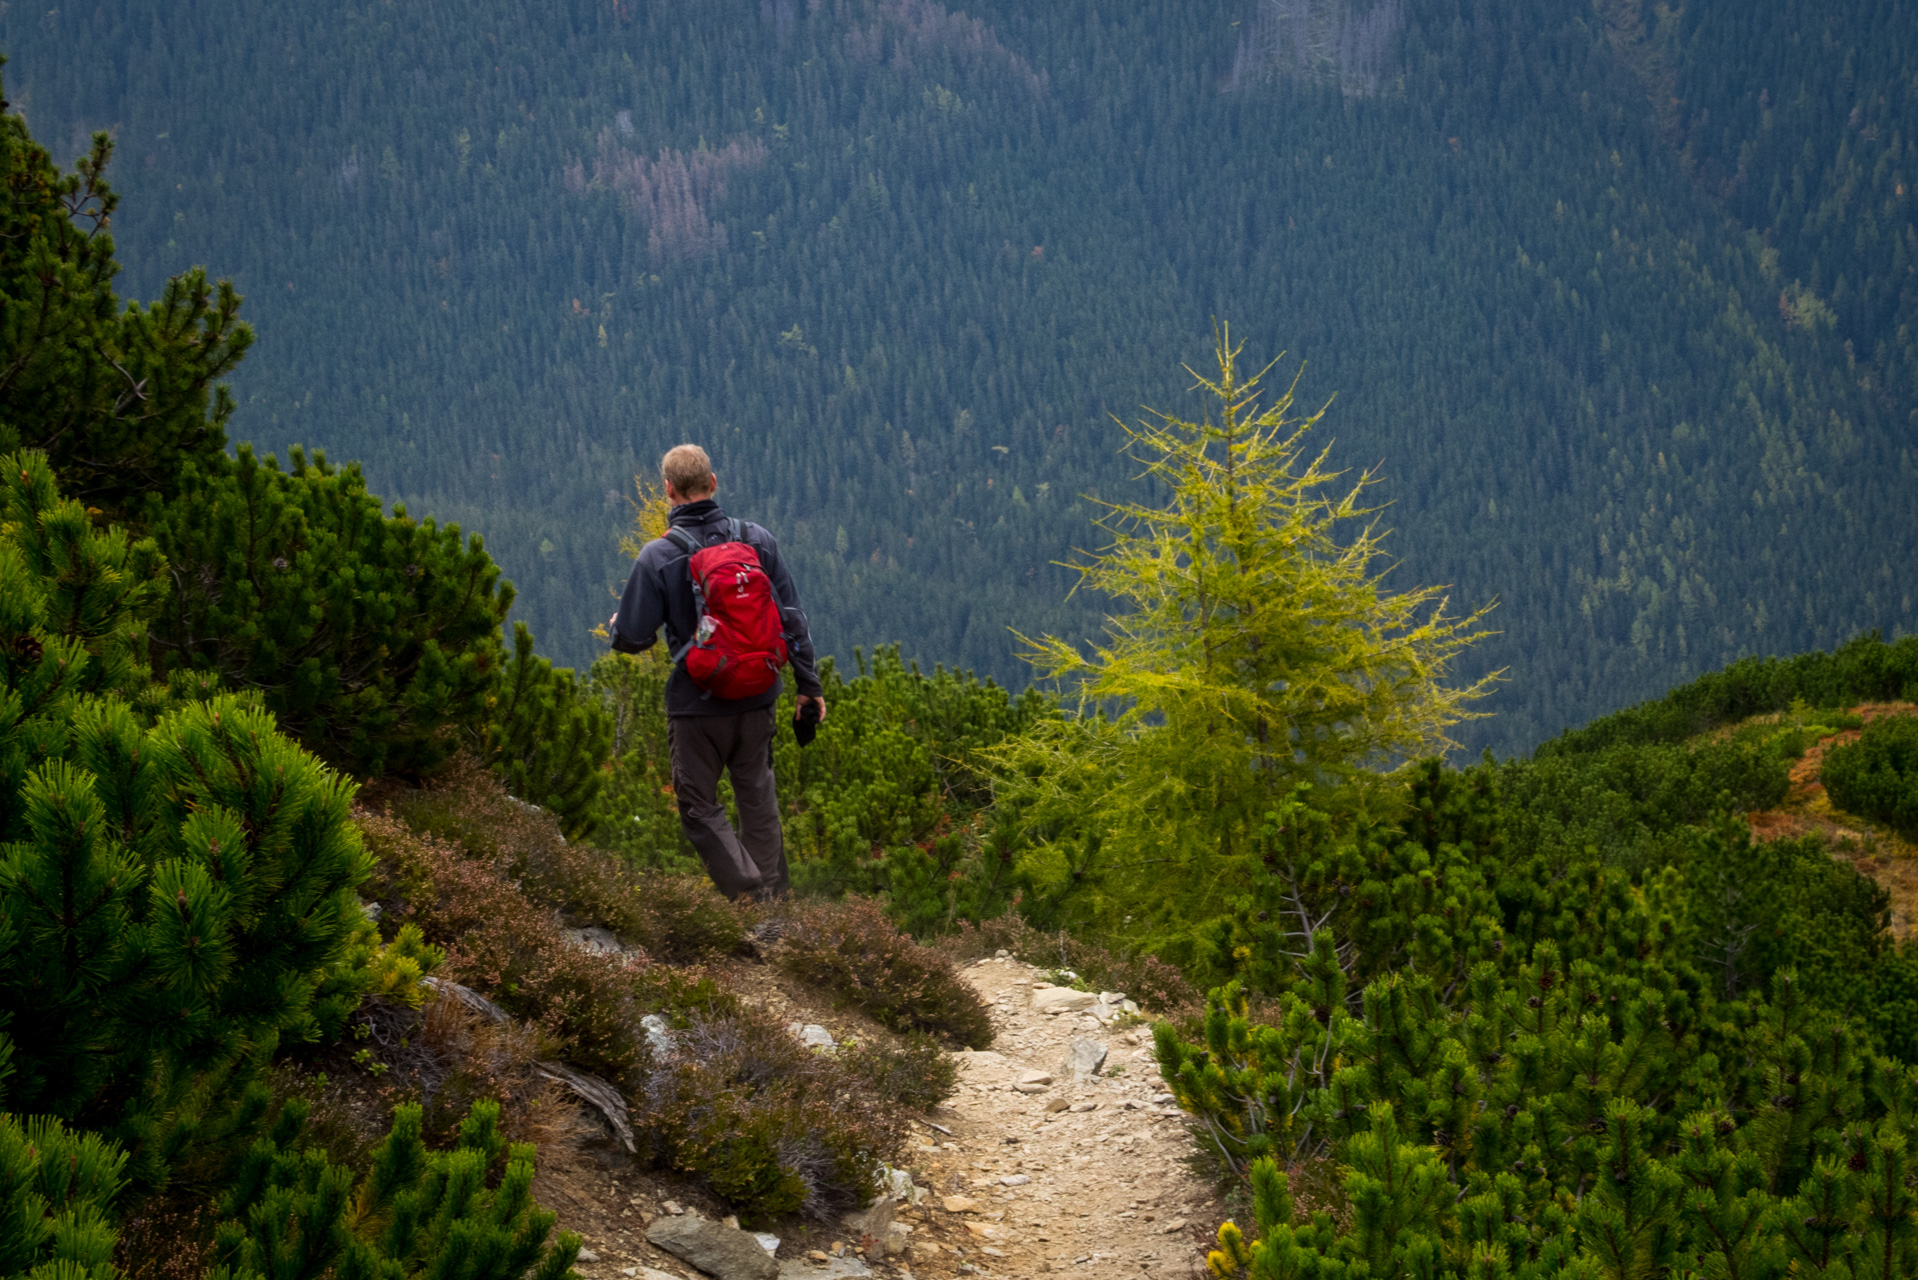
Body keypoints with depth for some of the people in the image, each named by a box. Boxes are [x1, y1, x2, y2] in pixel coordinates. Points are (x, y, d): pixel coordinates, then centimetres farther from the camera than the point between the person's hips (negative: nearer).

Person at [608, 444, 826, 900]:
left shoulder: (659, 555, -11)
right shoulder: (757, 540, 0)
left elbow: (632, 638, -7)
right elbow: (792, 617, 4)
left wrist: (615, 626, 17)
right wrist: (808, 684, 12)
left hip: (697, 704, -4)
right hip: (757, 697, 4)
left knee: (699, 805, 7)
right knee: (758, 798, 19)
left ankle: (749, 892, -7)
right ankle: (774, 898, 25)